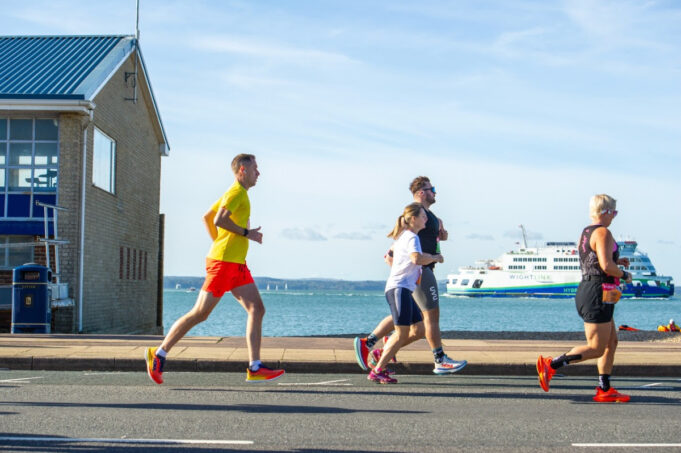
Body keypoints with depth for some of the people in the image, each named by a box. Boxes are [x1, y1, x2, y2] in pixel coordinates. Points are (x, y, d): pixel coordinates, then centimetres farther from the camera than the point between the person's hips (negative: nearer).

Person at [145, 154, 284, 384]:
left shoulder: (233, 193, 19)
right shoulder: (237, 192, -10)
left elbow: (206, 217, 25)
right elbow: (219, 220, -24)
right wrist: (246, 233, -16)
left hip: (237, 265, 10)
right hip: (223, 263, -10)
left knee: (257, 309, 1)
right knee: (200, 313, -4)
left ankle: (255, 369, -1)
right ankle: (159, 354, 8)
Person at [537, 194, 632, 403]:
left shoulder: (585, 233, 15)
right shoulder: (603, 233, -14)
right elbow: (606, 266, -24)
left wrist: (616, 261, 18)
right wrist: (625, 275, -7)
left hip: (585, 290, 10)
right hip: (598, 294, -10)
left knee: (611, 342, 14)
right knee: (596, 348, -6)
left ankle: (604, 390, 14)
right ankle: (551, 365, -8)